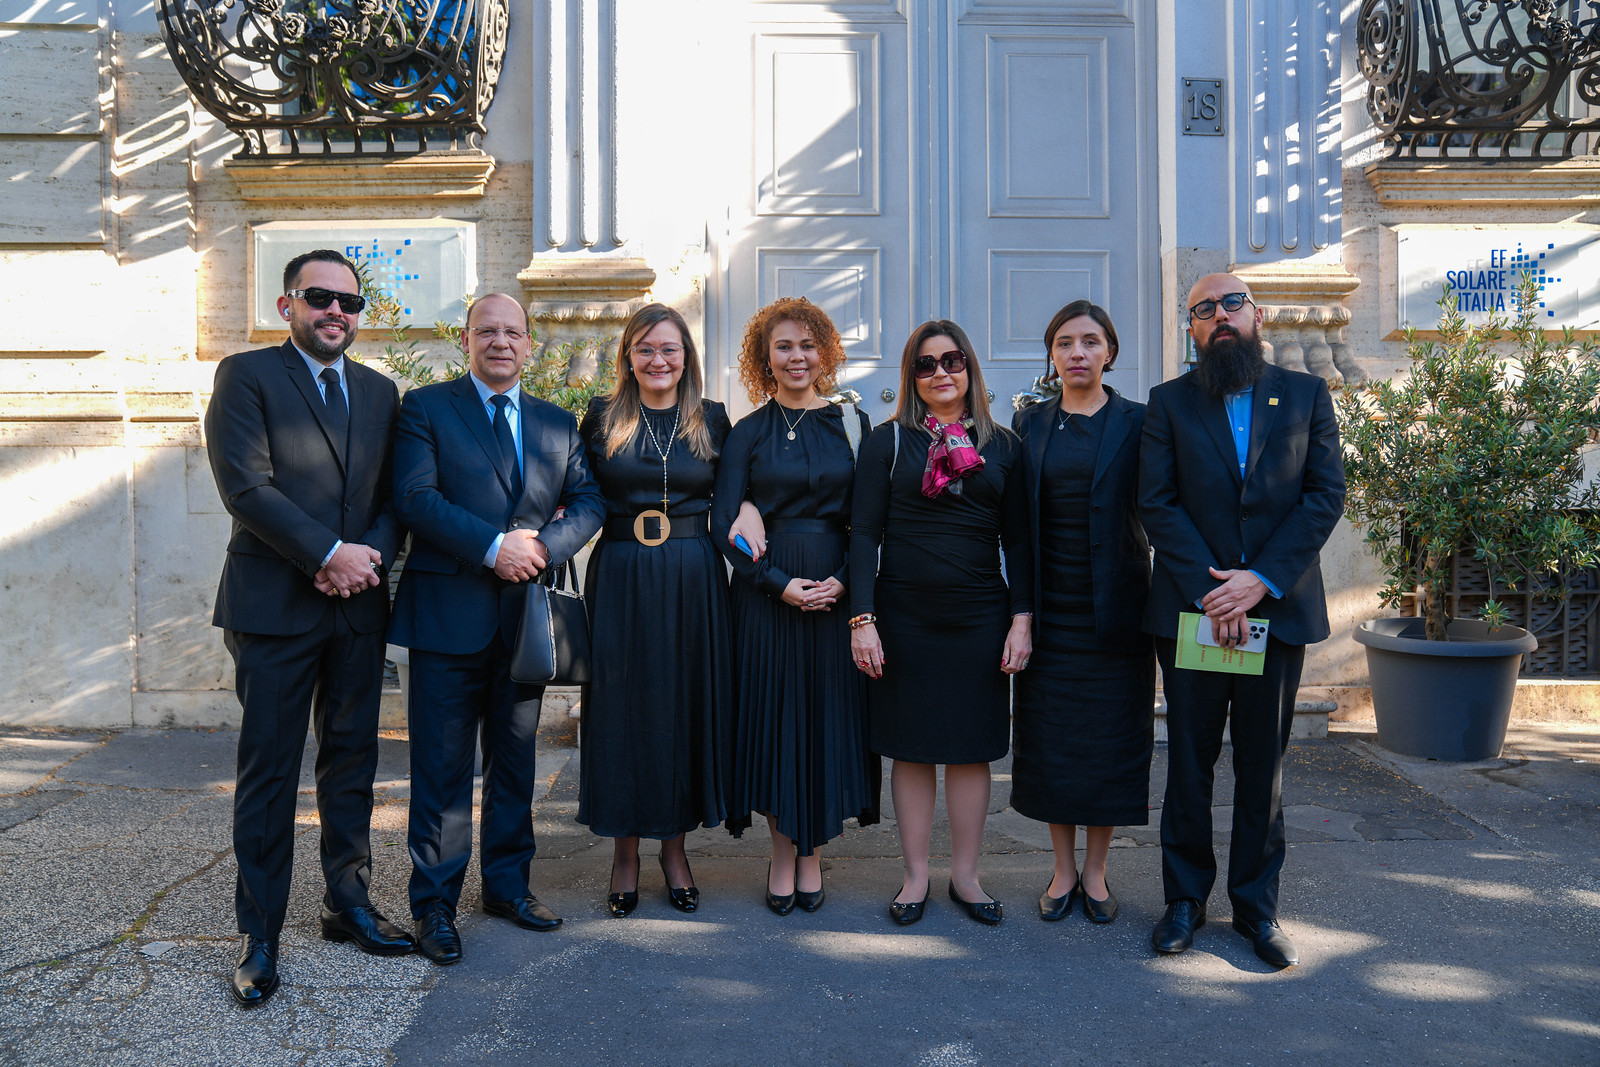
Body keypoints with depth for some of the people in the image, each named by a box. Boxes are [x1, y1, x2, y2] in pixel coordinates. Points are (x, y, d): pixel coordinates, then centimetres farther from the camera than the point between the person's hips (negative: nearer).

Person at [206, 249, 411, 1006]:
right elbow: (246, 487, -12)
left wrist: (372, 555, -10)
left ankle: (348, 904, 26)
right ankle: (259, 936, 14)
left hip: (359, 606, 5)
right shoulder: (246, 376, -1)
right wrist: (330, 554, -17)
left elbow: (393, 496, 10)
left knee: (352, 761, 12)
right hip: (275, 606, -5)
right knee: (269, 773, 2)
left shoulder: (379, 392, 14)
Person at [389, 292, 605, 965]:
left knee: (515, 760, 14)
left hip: (526, 613, 4)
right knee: (443, 765, 2)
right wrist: (494, 546, -19)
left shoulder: (558, 423, 14)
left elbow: (589, 501, 6)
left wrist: (543, 547, -12)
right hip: (449, 613, -4)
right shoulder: (425, 407, 2)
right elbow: (416, 497, -11)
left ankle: (508, 884, 28)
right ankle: (434, 904, 15)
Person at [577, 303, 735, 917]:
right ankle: (625, 852, 17)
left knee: (686, 705, 6)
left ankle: (675, 845, 21)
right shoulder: (602, 418, 5)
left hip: (693, 583, 1)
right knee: (621, 706, 3)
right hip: (621, 581, -1)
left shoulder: (711, 420, 6)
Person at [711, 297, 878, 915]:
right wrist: (781, 584, -14)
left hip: (838, 589, 1)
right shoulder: (747, 433, 3)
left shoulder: (852, 425, 7)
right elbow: (724, 525, -3)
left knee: (829, 714, 4)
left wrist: (843, 580, -11)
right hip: (766, 589, -1)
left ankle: (812, 855, 18)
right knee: (774, 712, 3)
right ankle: (783, 856, 17)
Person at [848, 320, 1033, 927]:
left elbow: (1018, 540, 8)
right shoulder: (888, 442, 3)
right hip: (904, 617, -1)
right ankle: (916, 877, 20)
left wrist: (1022, 618, -1)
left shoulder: (1003, 446, 8)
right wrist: (862, 619, -9)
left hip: (981, 617, 2)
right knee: (912, 749, 6)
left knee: (972, 749, 8)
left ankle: (965, 876, 23)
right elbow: (863, 533, -1)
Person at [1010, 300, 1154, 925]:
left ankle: (1095, 873, 21)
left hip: (1114, 610, -2)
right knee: (1050, 739, 7)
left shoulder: (1138, 423, 0)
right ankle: (1063, 870, 23)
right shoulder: (1028, 425, 6)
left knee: (1110, 738, 5)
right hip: (1050, 610, 2)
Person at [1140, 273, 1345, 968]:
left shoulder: (1306, 394, 8)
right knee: (1189, 760, 7)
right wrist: (1209, 590, -14)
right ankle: (1185, 898, 21)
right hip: (1190, 610, 0)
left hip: (1278, 607, 1)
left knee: (1263, 764, 9)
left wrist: (1260, 580, -12)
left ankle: (1257, 904, 23)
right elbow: (1156, 502, -3)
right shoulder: (1169, 402, 5)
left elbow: (1326, 496, -1)